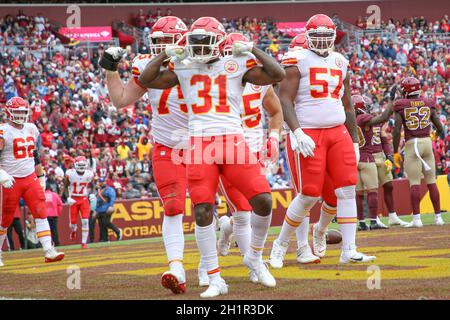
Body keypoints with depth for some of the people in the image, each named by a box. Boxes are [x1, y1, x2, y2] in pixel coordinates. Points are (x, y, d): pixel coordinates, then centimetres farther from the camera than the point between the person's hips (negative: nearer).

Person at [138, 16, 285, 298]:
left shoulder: (237, 65, 5)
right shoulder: (183, 68, 11)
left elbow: (278, 75, -2)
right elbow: (146, 80, 9)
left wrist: (251, 50, -2)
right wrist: (167, 54, 5)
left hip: (233, 142, -1)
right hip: (200, 145, 1)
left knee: (263, 200, -11)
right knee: (203, 212, -7)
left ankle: (255, 257, 16)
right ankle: (215, 280, 3)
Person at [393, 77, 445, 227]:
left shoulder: (401, 106, -2)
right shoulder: (428, 104, 8)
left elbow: (396, 131, -9)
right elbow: (440, 129, 10)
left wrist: (395, 152, -2)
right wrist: (437, 135, 33)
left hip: (411, 144, -3)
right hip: (427, 142, 3)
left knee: (414, 183, -3)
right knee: (431, 182, 9)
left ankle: (416, 218, -8)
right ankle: (438, 216, 10)